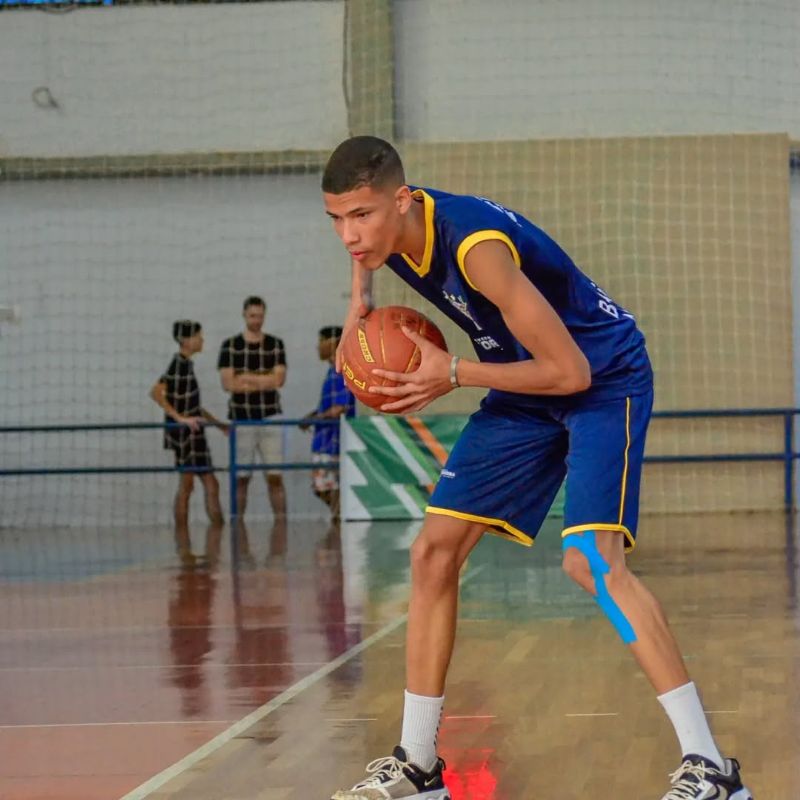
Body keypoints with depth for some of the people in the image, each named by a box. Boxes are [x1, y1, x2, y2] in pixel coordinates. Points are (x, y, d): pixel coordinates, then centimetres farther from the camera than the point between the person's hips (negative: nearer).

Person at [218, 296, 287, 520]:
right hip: (241, 419, -1)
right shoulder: (230, 346, 4)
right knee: (241, 478, 2)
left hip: (270, 418, 1)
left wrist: (247, 378, -8)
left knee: (275, 476, -3)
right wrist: (265, 381, -6)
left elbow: (279, 379, -6)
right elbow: (228, 383, -7)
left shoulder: (275, 345, 7)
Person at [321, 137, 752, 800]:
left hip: (605, 380, -9)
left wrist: (453, 374, -24)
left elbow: (570, 371, -29)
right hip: (526, 391, 9)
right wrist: (361, 301, 1)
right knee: (434, 552, 3)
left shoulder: (476, 244, -33)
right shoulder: (384, 228, -9)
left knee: (590, 559, -26)